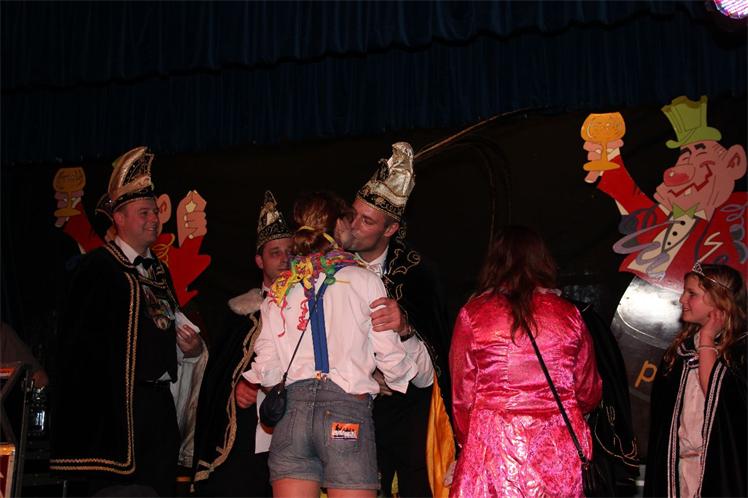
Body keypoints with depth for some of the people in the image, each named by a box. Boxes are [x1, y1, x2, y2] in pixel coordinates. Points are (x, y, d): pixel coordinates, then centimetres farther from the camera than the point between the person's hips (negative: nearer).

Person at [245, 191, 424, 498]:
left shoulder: (280, 289, 11)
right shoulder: (364, 280, 1)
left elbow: (266, 368, 8)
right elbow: (390, 357, 0)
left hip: (292, 410, 4)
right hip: (347, 410, -3)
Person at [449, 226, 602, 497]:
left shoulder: (472, 315, 0)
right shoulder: (569, 315, 6)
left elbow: (462, 397, 5)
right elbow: (588, 393, 14)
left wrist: (468, 444, 21)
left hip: (493, 446, -2)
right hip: (559, 451, 2)